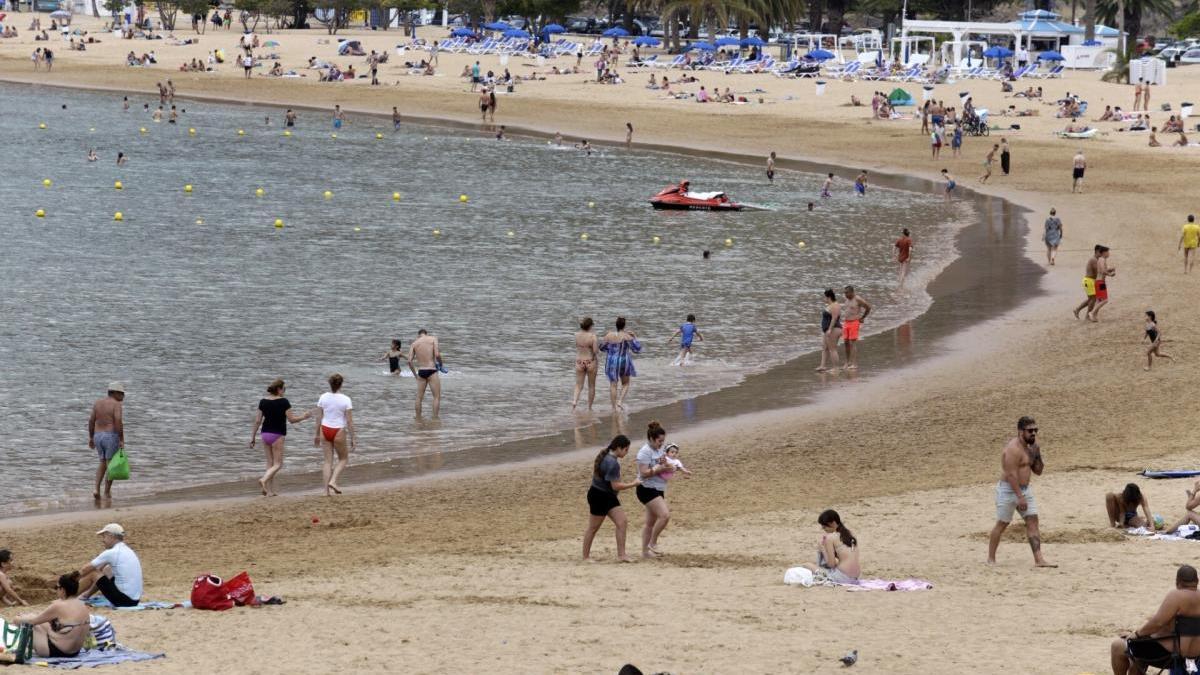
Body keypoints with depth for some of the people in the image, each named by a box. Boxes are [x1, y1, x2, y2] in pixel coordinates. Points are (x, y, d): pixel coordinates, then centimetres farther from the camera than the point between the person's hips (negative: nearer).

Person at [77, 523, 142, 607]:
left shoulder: (111, 553, -11)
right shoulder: (128, 551, 14)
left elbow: (85, 569, 1)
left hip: (123, 600, -8)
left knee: (92, 574, 4)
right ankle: (87, 594, 37)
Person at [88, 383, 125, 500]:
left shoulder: (97, 403, 8)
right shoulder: (117, 405, -10)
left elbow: (91, 421, 7)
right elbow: (119, 423, -19)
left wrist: (91, 438, 14)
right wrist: (122, 440, -15)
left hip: (98, 437, 5)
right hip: (111, 437, -5)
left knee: (103, 464, 20)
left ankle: (96, 489, 6)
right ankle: (107, 493, 13)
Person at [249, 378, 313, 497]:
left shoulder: (263, 402, 3)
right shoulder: (283, 402, -12)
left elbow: (257, 421, 4)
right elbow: (291, 419, -9)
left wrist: (253, 437, 11)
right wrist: (304, 417, 8)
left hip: (265, 434, 6)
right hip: (277, 435, -6)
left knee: (270, 463, 12)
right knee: (278, 464, 1)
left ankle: (270, 491, 10)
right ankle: (264, 480, -24)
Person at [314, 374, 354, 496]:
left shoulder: (323, 397, -1)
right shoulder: (345, 400, -11)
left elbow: (318, 418, 4)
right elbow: (349, 421, -10)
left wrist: (317, 435, 14)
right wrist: (353, 438, -2)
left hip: (325, 430, 3)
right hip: (339, 431, -3)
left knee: (327, 460, 10)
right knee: (343, 458, 17)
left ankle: (327, 490, 6)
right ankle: (333, 481, -2)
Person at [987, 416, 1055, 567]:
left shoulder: (1029, 447, 11)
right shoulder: (1013, 449, -18)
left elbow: (1038, 471, 16)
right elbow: (1011, 474, -24)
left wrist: (1037, 455, -2)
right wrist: (1020, 497, -27)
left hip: (1025, 489, 8)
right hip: (1009, 490, -8)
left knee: (1032, 522, -2)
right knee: (1001, 524, 2)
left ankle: (1038, 559, -7)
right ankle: (991, 559, 14)